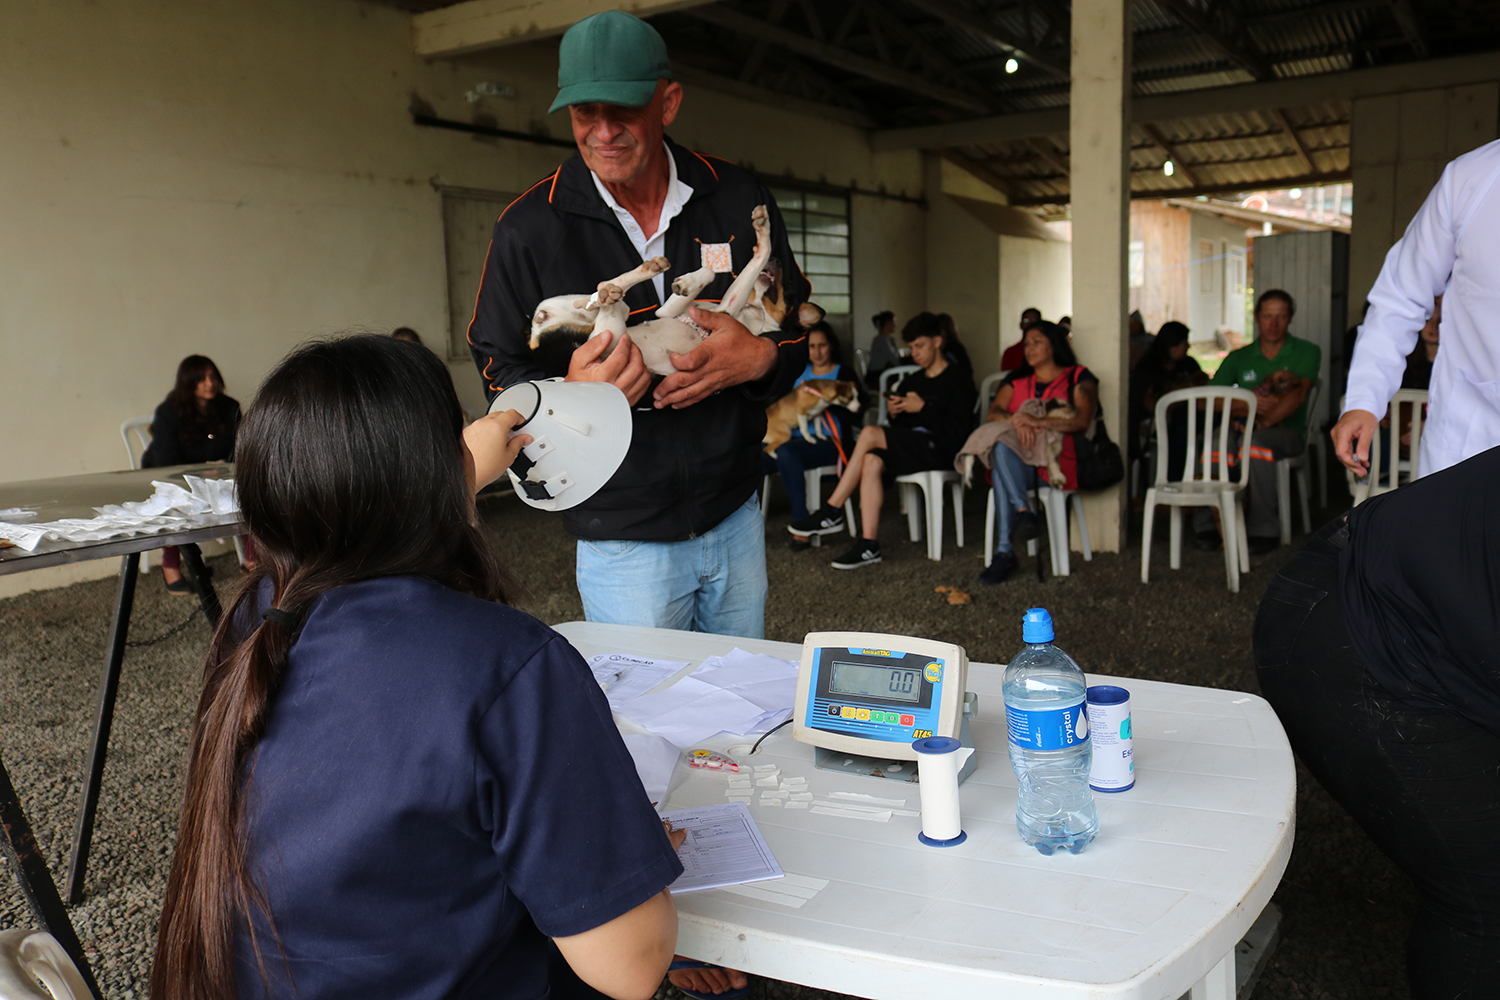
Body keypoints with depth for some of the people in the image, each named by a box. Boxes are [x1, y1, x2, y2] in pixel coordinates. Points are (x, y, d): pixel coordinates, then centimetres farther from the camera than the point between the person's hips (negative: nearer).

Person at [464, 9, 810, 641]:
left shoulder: (738, 200, -2)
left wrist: (760, 358, -18)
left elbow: (799, 327, 6)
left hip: (735, 513, 4)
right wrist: (569, 392, -26)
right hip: (622, 536, -3)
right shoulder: (528, 228, -9)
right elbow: (500, 374, -3)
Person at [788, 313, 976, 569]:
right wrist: (894, 412, 1)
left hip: (937, 449, -7)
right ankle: (869, 544, -33)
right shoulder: (912, 381, 24)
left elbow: (957, 432, -10)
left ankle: (832, 510, -19)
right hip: (909, 449, 7)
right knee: (871, 461, -28)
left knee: (869, 434, -25)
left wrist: (923, 408, -13)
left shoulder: (958, 380, 2)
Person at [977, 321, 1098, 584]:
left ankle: (1005, 552, -40)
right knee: (1001, 447, -35)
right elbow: (994, 412, 7)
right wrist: (1016, 421, -18)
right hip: (1015, 460, 4)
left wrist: (1037, 422, -20)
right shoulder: (1017, 379, 25)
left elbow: (1081, 421, -7)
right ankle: (1023, 512, -43)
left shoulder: (1078, 377, 11)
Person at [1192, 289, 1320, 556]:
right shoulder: (1239, 358, 15)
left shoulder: (1307, 352, 7)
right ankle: (1207, 526, -25)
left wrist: (1264, 421, -25)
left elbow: (1298, 394, -11)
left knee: (1253, 441, -38)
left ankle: (1264, 530, -29)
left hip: (1287, 432, -2)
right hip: (1245, 428, 3)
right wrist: (1249, 407, -12)